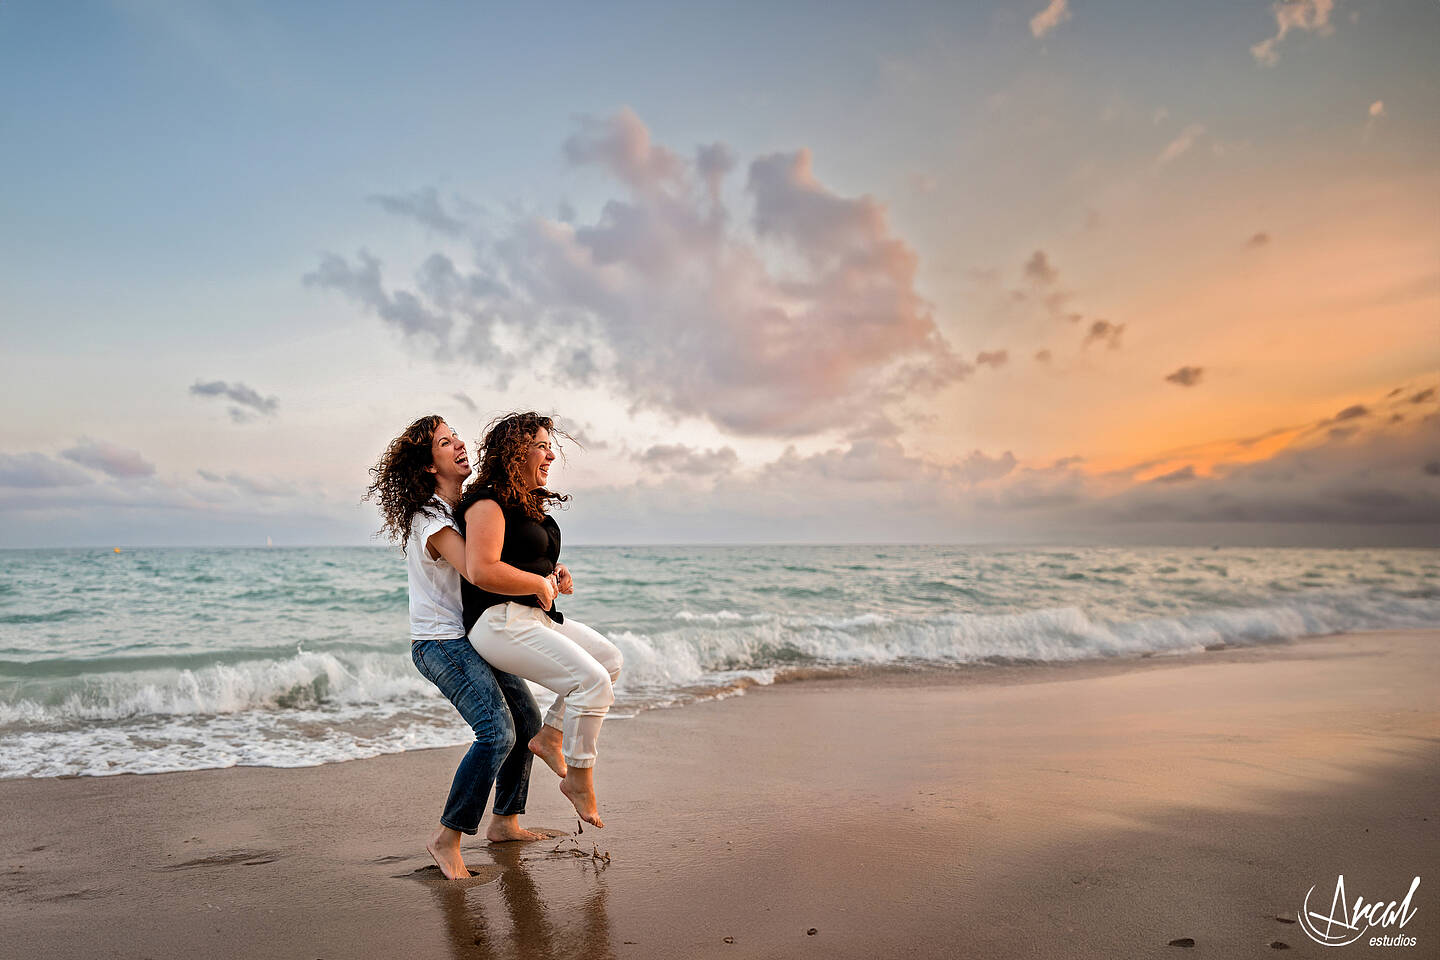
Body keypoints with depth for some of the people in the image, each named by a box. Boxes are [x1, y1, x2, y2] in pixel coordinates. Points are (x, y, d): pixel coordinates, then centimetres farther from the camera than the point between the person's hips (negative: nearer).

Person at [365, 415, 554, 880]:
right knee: (497, 732, -22)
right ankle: (447, 838, -8)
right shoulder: (431, 520, -20)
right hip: (442, 642, -10)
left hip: (473, 638, 10)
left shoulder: (466, 506, 10)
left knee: (527, 720, 14)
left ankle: (505, 822, 26)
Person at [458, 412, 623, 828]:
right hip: (499, 621, -10)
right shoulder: (488, 504, -14)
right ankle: (578, 780, -3)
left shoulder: (530, 504, 16)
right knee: (592, 680, -19)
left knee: (610, 659, 14)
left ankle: (550, 735, 17)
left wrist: (556, 572, 10)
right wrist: (540, 584, -15)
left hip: (537, 617, 10)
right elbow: (481, 571, -26)